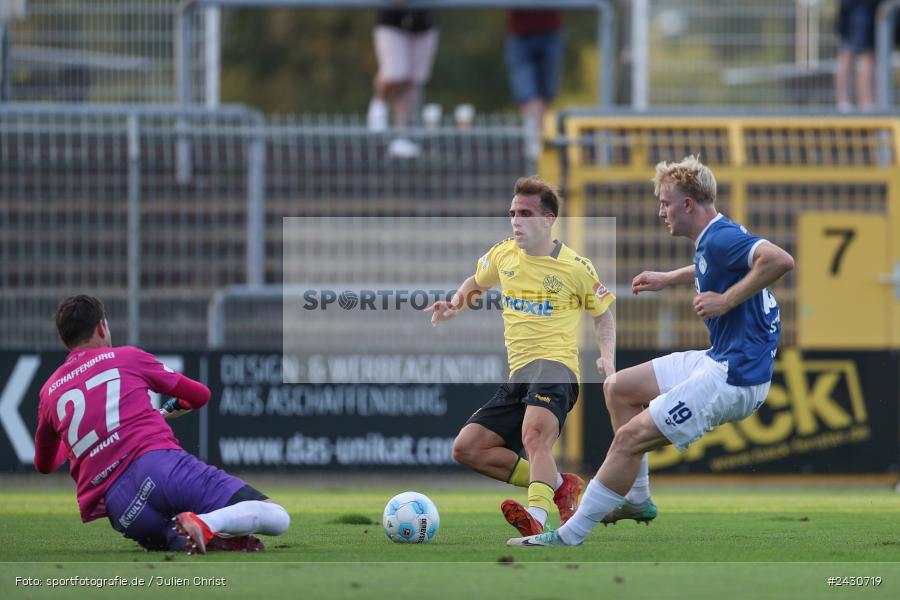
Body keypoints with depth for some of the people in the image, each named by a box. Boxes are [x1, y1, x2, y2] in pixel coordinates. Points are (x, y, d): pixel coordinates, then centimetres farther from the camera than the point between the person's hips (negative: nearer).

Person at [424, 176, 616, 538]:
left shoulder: (576, 267, 1)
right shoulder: (502, 255, 13)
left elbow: (602, 315, 14)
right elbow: (477, 283, 34)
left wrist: (607, 356, -4)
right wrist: (455, 306, 12)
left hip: (555, 363, -7)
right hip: (518, 376, 7)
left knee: (534, 434, -37)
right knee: (466, 449, 0)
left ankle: (536, 515, -59)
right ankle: (558, 485, 3)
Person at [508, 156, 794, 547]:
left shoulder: (721, 239, -20)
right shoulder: (711, 239, 11)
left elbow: (780, 260, -37)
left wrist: (727, 300, -30)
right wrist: (668, 279, 34)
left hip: (735, 378, -11)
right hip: (719, 360, 11)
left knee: (630, 437, -13)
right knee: (617, 389, 20)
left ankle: (569, 537, -6)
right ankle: (636, 500, 25)